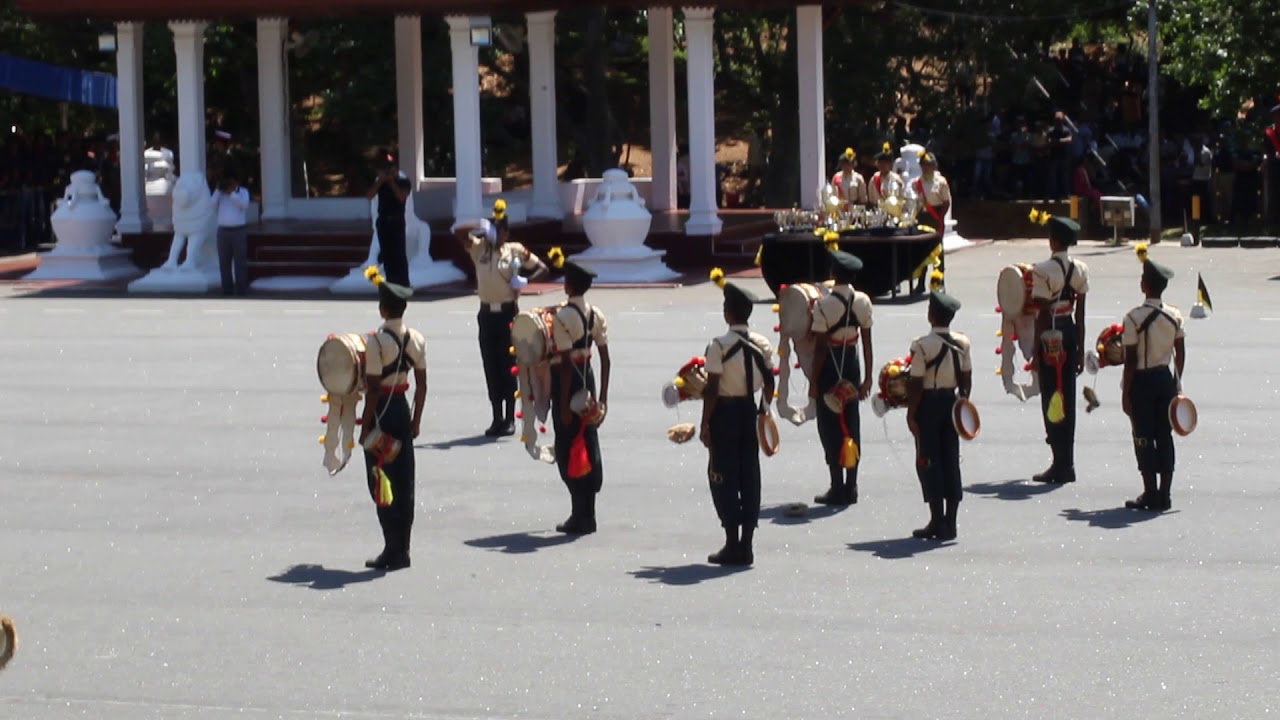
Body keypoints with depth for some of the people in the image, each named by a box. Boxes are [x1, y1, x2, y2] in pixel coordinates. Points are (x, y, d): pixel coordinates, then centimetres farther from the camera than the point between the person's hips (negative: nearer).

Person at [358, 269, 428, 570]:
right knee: (404, 483, 10)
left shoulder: (376, 341, -17)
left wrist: (365, 426, -11)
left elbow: (373, 388, -17)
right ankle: (403, 549, 14)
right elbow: (422, 384, 5)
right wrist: (416, 420, 14)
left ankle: (392, 550, -1)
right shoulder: (416, 339, 2)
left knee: (381, 482, 1)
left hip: (381, 410, -6)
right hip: (403, 410, 6)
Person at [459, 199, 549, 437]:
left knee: (507, 366, -1)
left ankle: (509, 419, 5)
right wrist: (480, 231, -16)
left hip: (507, 312, -3)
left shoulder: (515, 250, 0)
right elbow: (461, 235, -5)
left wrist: (526, 280, -11)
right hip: (486, 313, 3)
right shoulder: (479, 248, 7)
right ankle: (497, 418, 13)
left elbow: (542, 268, 4)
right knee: (491, 368, 6)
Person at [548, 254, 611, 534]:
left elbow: (565, 362, -19)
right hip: (588, 377, 7)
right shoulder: (596, 315, 4)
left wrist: (563, 404, -16)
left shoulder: (562, 316, -17)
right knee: (588, 445, 13)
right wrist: (603, 398, 10)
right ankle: (588, 515, 18)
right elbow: (605, 358, 4)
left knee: (568, 449, 0)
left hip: (567, 380, -7)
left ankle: (580, 516, 0)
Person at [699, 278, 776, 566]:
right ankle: (746, 545, 11)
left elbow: (711, 390, -15)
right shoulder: (762, 344, 3)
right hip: (749, 411, 5)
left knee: (724, 477, 1)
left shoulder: (719, 346, -15)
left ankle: (732, 545, -2)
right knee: (750, 477, 9)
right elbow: (769, 383, 8)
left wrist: (705, 424, -9)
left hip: (725, 413, -5)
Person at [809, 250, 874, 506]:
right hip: (852, 362, 5)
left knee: (830, 426, 2)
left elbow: (820, 346, -15)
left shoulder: (824, 305, -16)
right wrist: (868, 376, 9)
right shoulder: (863, 302, -2)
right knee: (851, 424, 12)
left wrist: (814, 382, -8)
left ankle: (837, 488, 1)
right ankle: (851, 487, 15)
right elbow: (867, 341, 2)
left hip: (830, 365, -5)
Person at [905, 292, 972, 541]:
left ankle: (937, 522, 0)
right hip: (951, 402, 5)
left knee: (928, 462, 2)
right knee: (951, 462, 10)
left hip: (928, 404, -5)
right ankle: (950, 522, 12)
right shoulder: (962, 343, 0)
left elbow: (916, 383, -15)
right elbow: (966, 379, 5)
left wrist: (911, 414, -9)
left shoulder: (922, 345, -16)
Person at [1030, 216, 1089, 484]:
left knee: (1051, 400, 0)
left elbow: (1042, 314, -14)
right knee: (1067, 399, 12)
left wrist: (1036, 351, -9)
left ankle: (1061, 464, -1)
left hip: (1050, 336, -6)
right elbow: (1080, 313, 7)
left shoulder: (1042, 271, -15)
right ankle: (1067, 464, 16)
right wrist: (1080, 350, 13)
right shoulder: (1080, 270, 4)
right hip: (1070, 333, 6)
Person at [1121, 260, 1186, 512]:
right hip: (1165, 378, 5)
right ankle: (1164, 494, 12)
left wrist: (1126, 393, -8)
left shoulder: (1134, 318, -15)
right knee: (1165, 436, 10)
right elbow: (1181, 354, 5)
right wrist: (1177, 383, 17)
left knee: (1143, 437, 2)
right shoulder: (1175, 316, 0)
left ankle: (1150, 494, 2)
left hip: (1142, 380, -5)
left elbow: (1130, 360, -14)